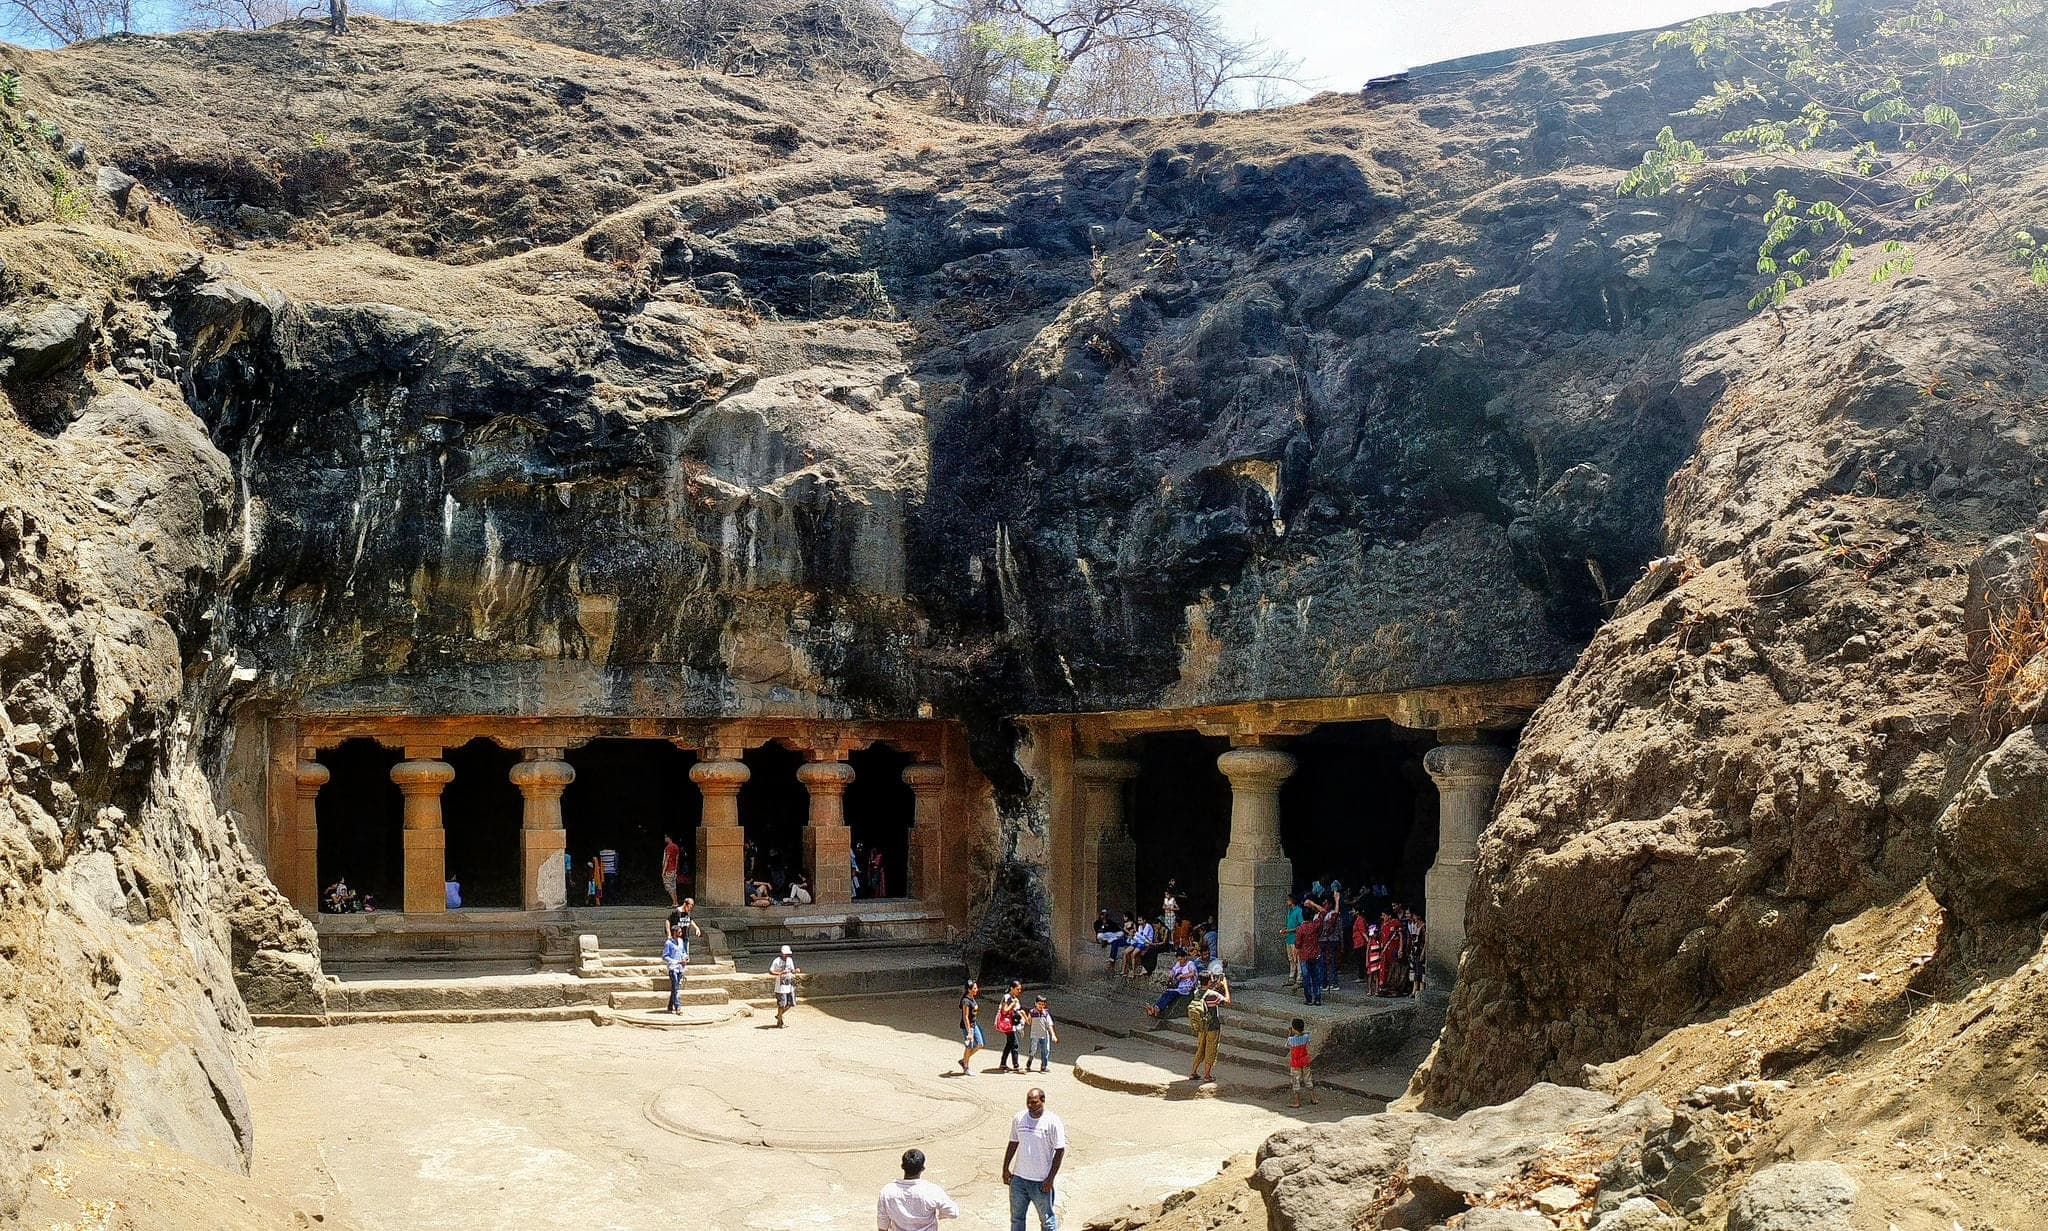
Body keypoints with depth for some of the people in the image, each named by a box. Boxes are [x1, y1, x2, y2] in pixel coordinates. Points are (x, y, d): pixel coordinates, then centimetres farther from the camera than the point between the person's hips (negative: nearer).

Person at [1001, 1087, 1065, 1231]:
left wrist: (1050, 1179, -12)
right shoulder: (1019, 1118, 1)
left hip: (1041, 1181, -4)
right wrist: (1005, 1169, 10)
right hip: (1018, 1178, 4)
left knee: (1047, 1219, 6)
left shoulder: (1052, 1122, -12)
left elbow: (1060, 1151, -10)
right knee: (1016, 1217, 13)